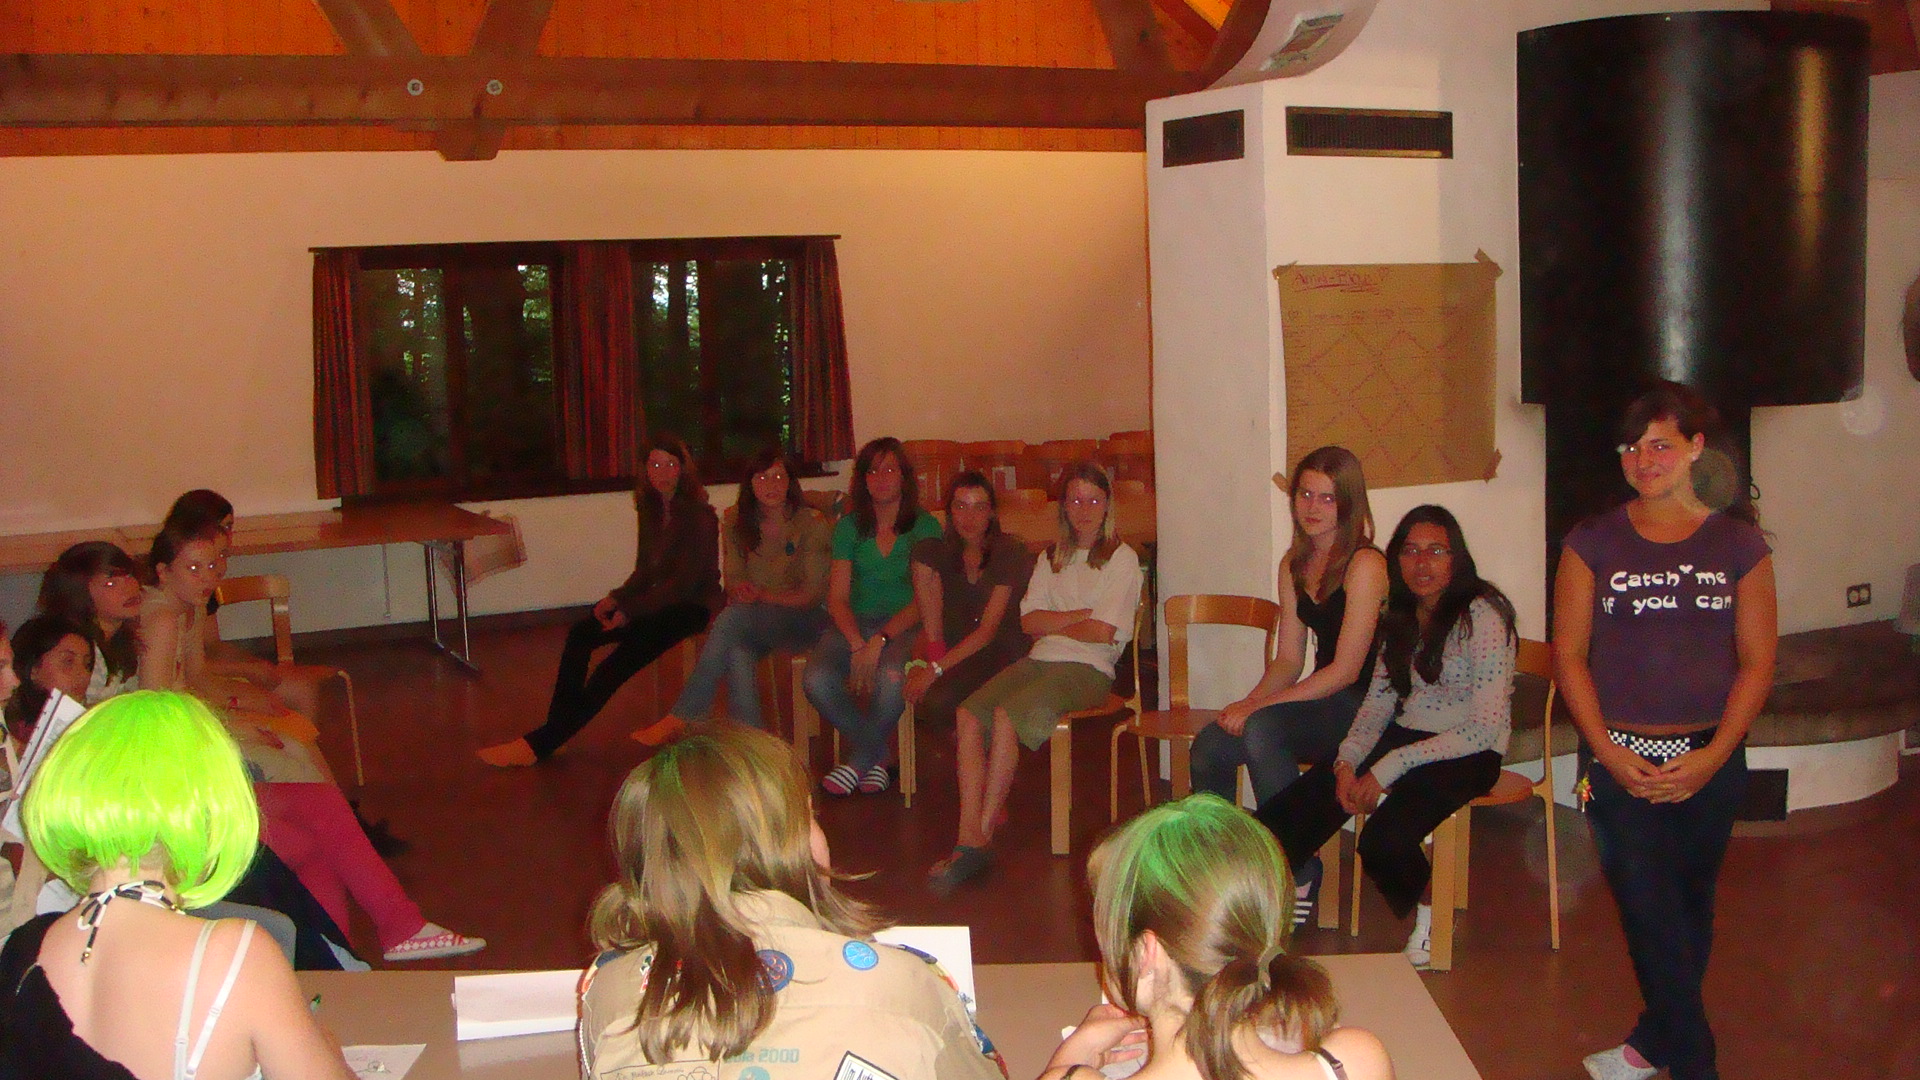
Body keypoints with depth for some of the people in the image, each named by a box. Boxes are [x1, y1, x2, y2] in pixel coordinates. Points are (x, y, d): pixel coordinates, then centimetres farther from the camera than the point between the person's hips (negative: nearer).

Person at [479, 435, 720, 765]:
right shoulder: (651, 510, 9)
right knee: (580, 634, -11)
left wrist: (629, 611, -19)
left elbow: (685, 581, -18)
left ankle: (540, 743, -19)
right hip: (662, 599, 8)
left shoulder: (699, 516, -15)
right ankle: (557, 728, -15)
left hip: (692, 606, -8)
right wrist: (616, 598, -4)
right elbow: (646, 571, 15)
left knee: (617, 665, -22)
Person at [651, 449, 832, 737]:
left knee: (733, 618, -32)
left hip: (804, 619, -4)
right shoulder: (736, 524, 9)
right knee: (737, 653, -34)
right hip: (754, 625, 4)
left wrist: (762, 596, -20)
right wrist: (740, 592, -15)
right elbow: (734, 581, 10)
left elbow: (813, 593, -7)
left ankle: (680, 719, -32)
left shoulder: (812, 524, -5)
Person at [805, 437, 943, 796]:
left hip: (904, 627, -3)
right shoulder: (849, 527, 9)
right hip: (855, 624, 3)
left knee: (891, 678, -37)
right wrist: (857, 643, -16)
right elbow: (838, 598, 3)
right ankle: (879, 754, -4)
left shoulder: (924, 526, 1)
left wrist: (880, 640, -19)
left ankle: (858, 760, -8)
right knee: (816, 681, -27)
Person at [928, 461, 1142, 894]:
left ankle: (982, 838, -26)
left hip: (1087, 668, -6)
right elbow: (1029, 619, 10)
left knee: (1006, 715, -31)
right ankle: (967, 841, -31)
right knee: (969, 714, -23)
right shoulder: (1052, 557, 24)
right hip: (1040, 660, 6)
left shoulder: (1122, 559, 6)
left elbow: (1104, 631, -6)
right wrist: (1080, 616, -4)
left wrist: (1053, 624, 5)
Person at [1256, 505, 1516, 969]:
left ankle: (1427, 912, 1)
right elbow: (1378, 701, 11)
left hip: (1467, 755, -6)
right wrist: (1347, 761, -8)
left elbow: (1485, 729, -19)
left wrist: (1389, 768, -19)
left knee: (1383, 841, -30)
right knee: (1290, 813, -14)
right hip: (1405, 735, 6)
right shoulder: (1402, 617, 10)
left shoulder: (1481, 616, -14)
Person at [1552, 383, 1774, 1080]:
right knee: (1653, 916, -7)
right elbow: (1569, 656, 0)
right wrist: (1609, 753, -10)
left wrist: (1713, 756, -11)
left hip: (1711, 761, 1)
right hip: (1621, 760, -1)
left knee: (1690, 910, 12)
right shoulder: (1593, 543, 1)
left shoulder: (1738, 544, 2)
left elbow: (1757, 662, 1)